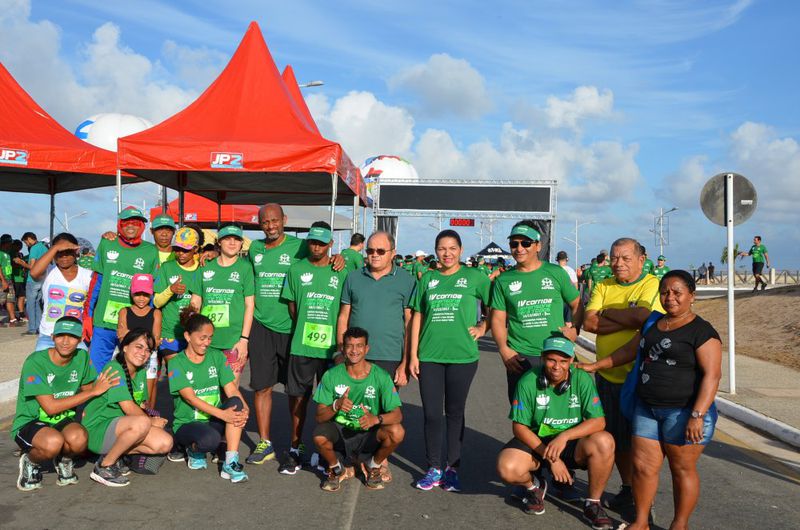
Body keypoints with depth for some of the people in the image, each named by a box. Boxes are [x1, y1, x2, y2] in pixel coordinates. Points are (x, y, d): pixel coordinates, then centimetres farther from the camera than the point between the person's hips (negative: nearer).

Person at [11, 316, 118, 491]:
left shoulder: (82, 357, -2)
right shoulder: (35, 362, -17)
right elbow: (51, 407, -19)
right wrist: (94, 391, -18)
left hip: (63, 420, 3)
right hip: (29, 424, -3)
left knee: (79, 438, -33)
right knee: (54, 441, -38)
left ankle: (63, 460, 5)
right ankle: (31, 463, 0)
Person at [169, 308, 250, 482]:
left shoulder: (217, 356, 5)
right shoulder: (177, 363, -7)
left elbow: (231, 389, -4)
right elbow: (190, 398, -19)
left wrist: (244, 409, -26)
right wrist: (222, 414, -32)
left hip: (214, 421, 4)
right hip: (187, 424, -4)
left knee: (236, 403, -27)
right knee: (210, 439, -36)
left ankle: (230, 462, -26)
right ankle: (194, 450, 1)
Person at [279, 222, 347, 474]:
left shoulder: (341, 273, 2)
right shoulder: (297, 270, 5)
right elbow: (292, 306, 12)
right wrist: (305, 329, 6)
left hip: (331, 347, -1)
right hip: (301, 346, 1)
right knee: (298, 396, 7)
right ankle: (295, 449, 20)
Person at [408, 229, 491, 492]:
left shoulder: (473, 276, 1)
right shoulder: (428, 279, 8)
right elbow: (417, 317, 9)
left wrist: (483, 327, -5)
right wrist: (413, 355, 6)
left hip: (462, 356, -2)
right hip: (429, 356, 2)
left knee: (455, 412, 8)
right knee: (431, 413, 5)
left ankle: (452, 468, 21)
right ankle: (434, 469, 19)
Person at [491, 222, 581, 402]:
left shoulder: (556, 273, 4)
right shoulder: (504, 280, 5)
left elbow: (577, 305, 11)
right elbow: (498, 319, 6)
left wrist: (574, 329, -6)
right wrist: (504, 349, -7)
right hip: (519, 358, 1)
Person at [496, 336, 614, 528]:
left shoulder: (582, 379, -12)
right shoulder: (528, 382, -14)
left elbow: (598, 421, -15)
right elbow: (519, 426, -10)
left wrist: (564, 436, -29)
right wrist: (550, 458, -18)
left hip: (572, 444, 1)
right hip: (535, 441, 0)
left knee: (604, 442, -29)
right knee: (507, 468, -29)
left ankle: (592, 503, -6)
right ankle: (533, 486, 10)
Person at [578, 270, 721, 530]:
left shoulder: (701, 331, -9)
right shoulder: (654, 324, 13)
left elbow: (712, 374, -15)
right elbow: (630, 350, 24)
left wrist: (697, 415, -22)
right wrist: (596, 366, 25)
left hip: (684, 411, -6)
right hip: (647, 408, 6)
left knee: (682, 469, 5)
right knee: (643, 466, 8)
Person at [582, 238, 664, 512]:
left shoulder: (653, 285, -7)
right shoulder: (603, 286, 8)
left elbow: (643, 316, -25)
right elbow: (588, 322, -5)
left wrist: (606, 313, -10)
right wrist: (628, 320, -13)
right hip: (606, 375, 5)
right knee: (616, 437, 15)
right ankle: (627, 488, 32)